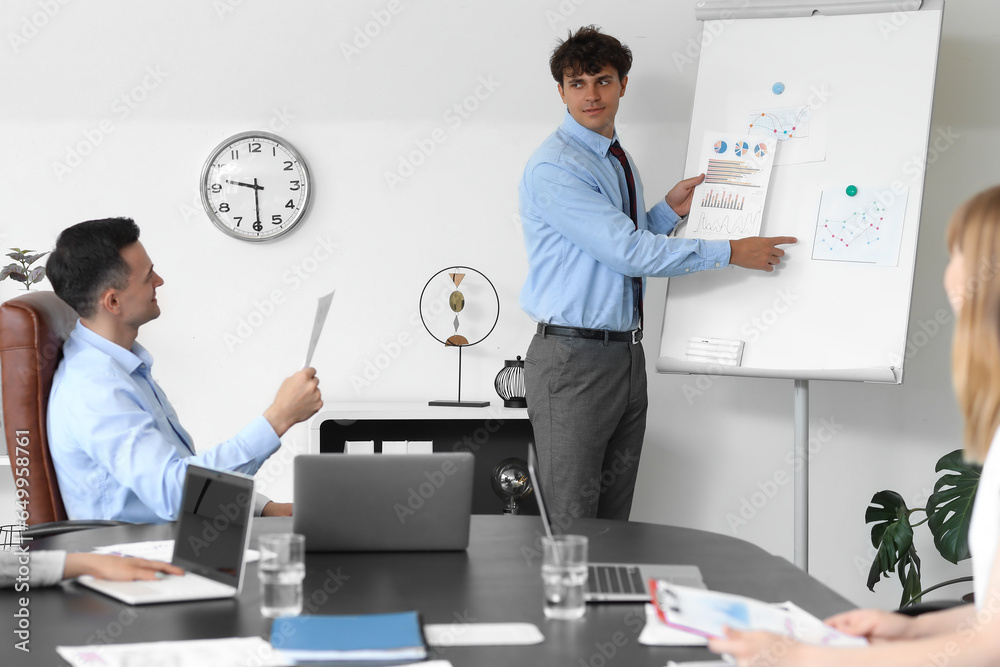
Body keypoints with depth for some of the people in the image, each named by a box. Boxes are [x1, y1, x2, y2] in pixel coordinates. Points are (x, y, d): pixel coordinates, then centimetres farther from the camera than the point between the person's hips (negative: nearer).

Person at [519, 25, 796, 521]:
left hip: (625, 353, 8)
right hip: (572, 360, -8)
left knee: (615, 517, 12)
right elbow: (628, 253, -20)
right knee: (571, 523, -4)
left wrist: (670, 209, 6)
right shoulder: (554, 168, -14)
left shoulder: (618, 160, 15)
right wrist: (731, 252, -15)